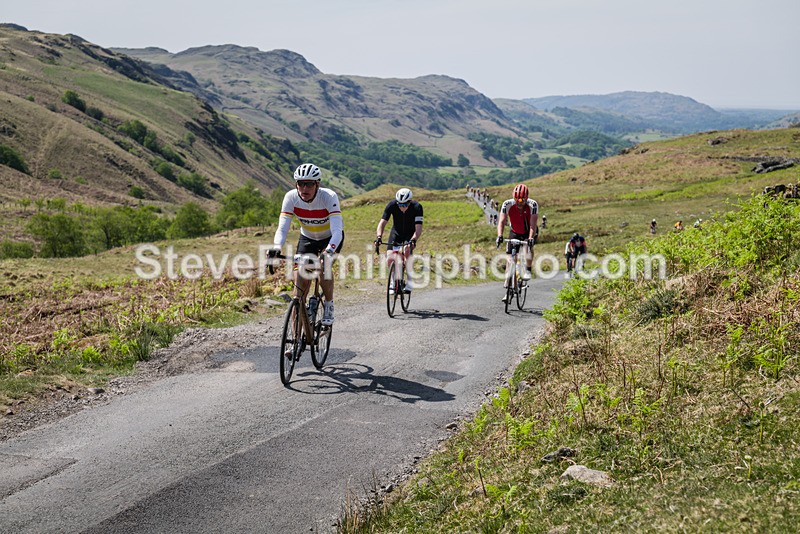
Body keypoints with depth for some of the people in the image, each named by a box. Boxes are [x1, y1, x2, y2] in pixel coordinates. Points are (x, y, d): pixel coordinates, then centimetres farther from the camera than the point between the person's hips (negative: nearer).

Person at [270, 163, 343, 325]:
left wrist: (329, 251, -60)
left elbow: (337, 230, -42)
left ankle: (329, 305, -4)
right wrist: (276, 248, -50)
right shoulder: (291, 197, -25)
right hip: (307, 238, 3)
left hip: (331, 238, -2)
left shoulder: (329, 197, -33)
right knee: (300, 279, -11)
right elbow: (282, 228, -30)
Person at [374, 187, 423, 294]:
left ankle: (409, 284, -22)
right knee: (390, 259, -15)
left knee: (407, 251, -31)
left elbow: (418, 228, -34)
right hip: (396, 234, 2)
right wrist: (379, 237, -45)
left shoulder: (417, 207, -29)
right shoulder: (392, 205, -25)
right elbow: (382, 222, -28)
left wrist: (413, 240, -52)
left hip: (410, 235, -2)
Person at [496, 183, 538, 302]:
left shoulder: (533, 205, -28)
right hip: (514, 232, 1)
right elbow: (501, 221, -29)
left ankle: (527, 270, -16)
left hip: (528, 232, -1)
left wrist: (530, 238, -49)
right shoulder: (507, 204, -25)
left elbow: (533, 224, -33)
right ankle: (507, 288, 0)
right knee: (510, 259, -6)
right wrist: (499, 236, -46)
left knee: (528, 246, -35)